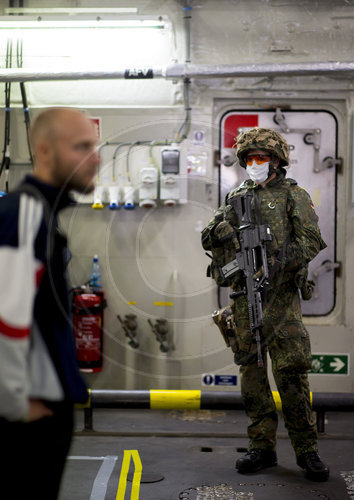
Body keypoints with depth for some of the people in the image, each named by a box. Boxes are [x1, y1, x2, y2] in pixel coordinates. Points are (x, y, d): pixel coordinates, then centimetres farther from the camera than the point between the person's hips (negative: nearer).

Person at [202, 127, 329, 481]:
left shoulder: (293, 195, 6)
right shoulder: (237, 197, 17)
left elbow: (311, 241, -5)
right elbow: (208, 239, 13)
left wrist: (279, 260, -20)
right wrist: (220, 229, -10)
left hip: (280, 293, -4)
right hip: (244, 293, 4)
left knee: (290, 372, -8)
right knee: (251, 370, 6)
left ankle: (307, 449, 2)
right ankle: (262, 447, 14)